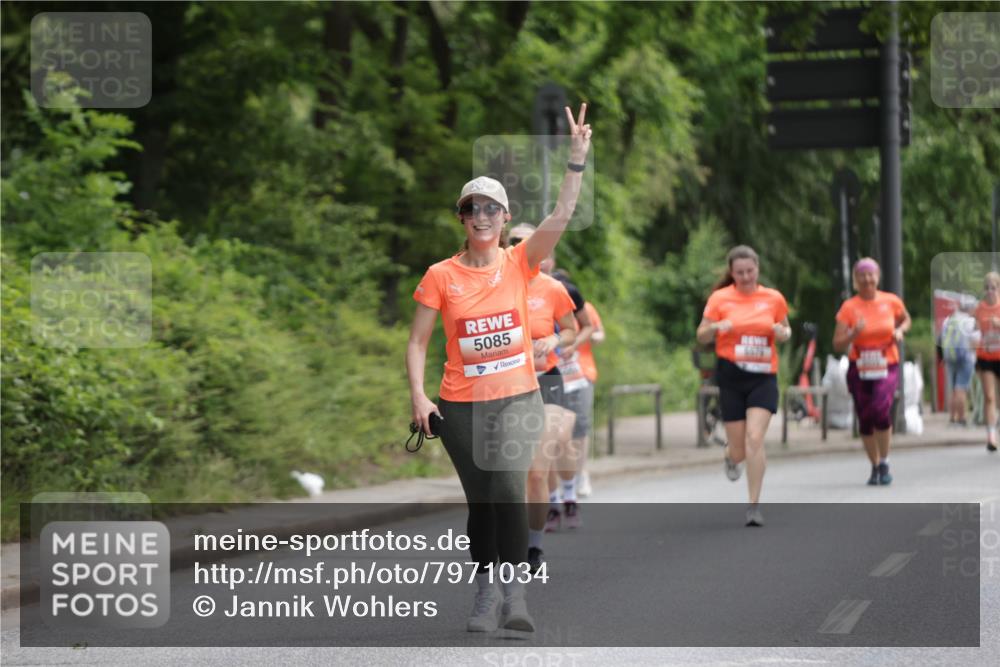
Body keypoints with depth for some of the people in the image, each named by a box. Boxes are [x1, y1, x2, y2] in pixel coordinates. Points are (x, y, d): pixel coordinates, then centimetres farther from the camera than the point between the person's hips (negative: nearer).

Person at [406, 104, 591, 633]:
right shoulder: (441, 276, -1)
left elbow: (561, 216, -11)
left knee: (508, 490, -20)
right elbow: (417, 342, 3)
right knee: (481, 501, 5)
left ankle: (515, 592, -17)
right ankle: (485, 594, 17)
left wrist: (577, 158, -20)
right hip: (460, 405, 1)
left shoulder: (519, 263, 1)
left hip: (517, 398, -1)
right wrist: (418, 395, -9)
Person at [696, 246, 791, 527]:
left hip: (763, 376, 0)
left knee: (755, 439, -16)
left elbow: (785, 329, 19)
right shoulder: (720, 298, 1)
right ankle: (731, 456, 43)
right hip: (731, 376, 0)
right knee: (740, 448, 3)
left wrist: (783, 333, -5)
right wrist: (715, 327, -17)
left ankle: (754, 505, -8)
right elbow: (701, 337, 5)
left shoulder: (774, 298, 5)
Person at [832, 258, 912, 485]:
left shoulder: (891, 302, -1)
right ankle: (875, 466, 22)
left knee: (882, 411, -23)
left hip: (887, 367, -1)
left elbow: (906, 319, 21)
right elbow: (838, 345, -6)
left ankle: (884, 464, -7)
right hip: (859, 370, 1)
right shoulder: (848, 307, -4)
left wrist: (900, 331, 0)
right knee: (865, 420, 3)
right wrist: (854, 333, -24)